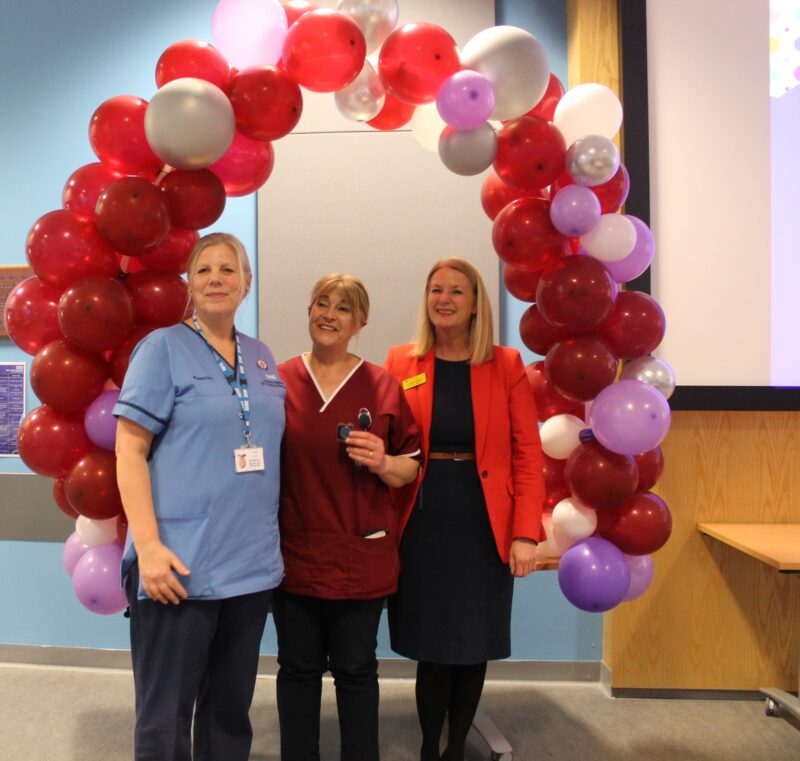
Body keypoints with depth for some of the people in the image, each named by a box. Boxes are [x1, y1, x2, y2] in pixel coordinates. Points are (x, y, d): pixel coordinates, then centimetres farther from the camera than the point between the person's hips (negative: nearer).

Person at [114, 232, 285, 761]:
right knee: (165, 716, 4)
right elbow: (130, 450, -9)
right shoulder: (163, 348, -4)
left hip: (253, 565, 5)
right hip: (179, 567, -5)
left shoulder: (263, 359, 12)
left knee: (232, 708, 16)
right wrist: (148, 546, -18)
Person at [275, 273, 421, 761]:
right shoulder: (279, 381, 1)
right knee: (299, 668, 13)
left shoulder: (384, 386, -1)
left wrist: (384, 463, -17)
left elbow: (412, 469, 4)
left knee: (356, 670, 11)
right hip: (294, 553, 1)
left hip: (362, 556, -1)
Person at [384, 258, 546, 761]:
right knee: (432, 644, 7)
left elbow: (528, 454, -2)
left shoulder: (506, 365, 1)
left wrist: (527, 533, -10)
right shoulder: (401, 363, 3)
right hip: (422, 525, 0)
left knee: (475, 645, 11)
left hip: (485, 527, 0)